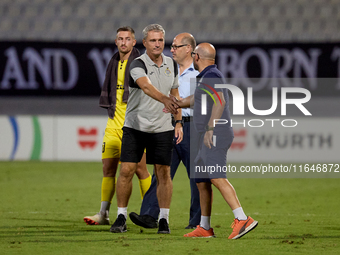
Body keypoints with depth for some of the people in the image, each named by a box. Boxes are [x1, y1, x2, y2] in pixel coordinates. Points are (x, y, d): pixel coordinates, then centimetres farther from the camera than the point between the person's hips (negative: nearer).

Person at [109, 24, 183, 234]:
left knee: (163, 173, 0)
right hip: (135, 126, -3)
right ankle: (121, 217, 5)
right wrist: (165, 100, -53)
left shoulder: (171, 64, 5)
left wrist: (179, 122, 10)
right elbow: (146, 87, -35)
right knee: (127, 171, -6)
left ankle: (164, 219, 8)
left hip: (162, 128, 3)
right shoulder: (138, 65, -15)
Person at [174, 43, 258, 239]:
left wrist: (210, 129, -26)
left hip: (216, 135, -11)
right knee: (201, 180, 15)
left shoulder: (210, 75, -10)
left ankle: (243, 220, -31)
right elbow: (198, 99, 39)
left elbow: (220, 101, -24)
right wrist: (178, 103, 51)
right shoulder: (207, 76, 21)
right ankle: (205, 228, 22)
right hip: (208, 140, 11)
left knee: (216, 177, -22)